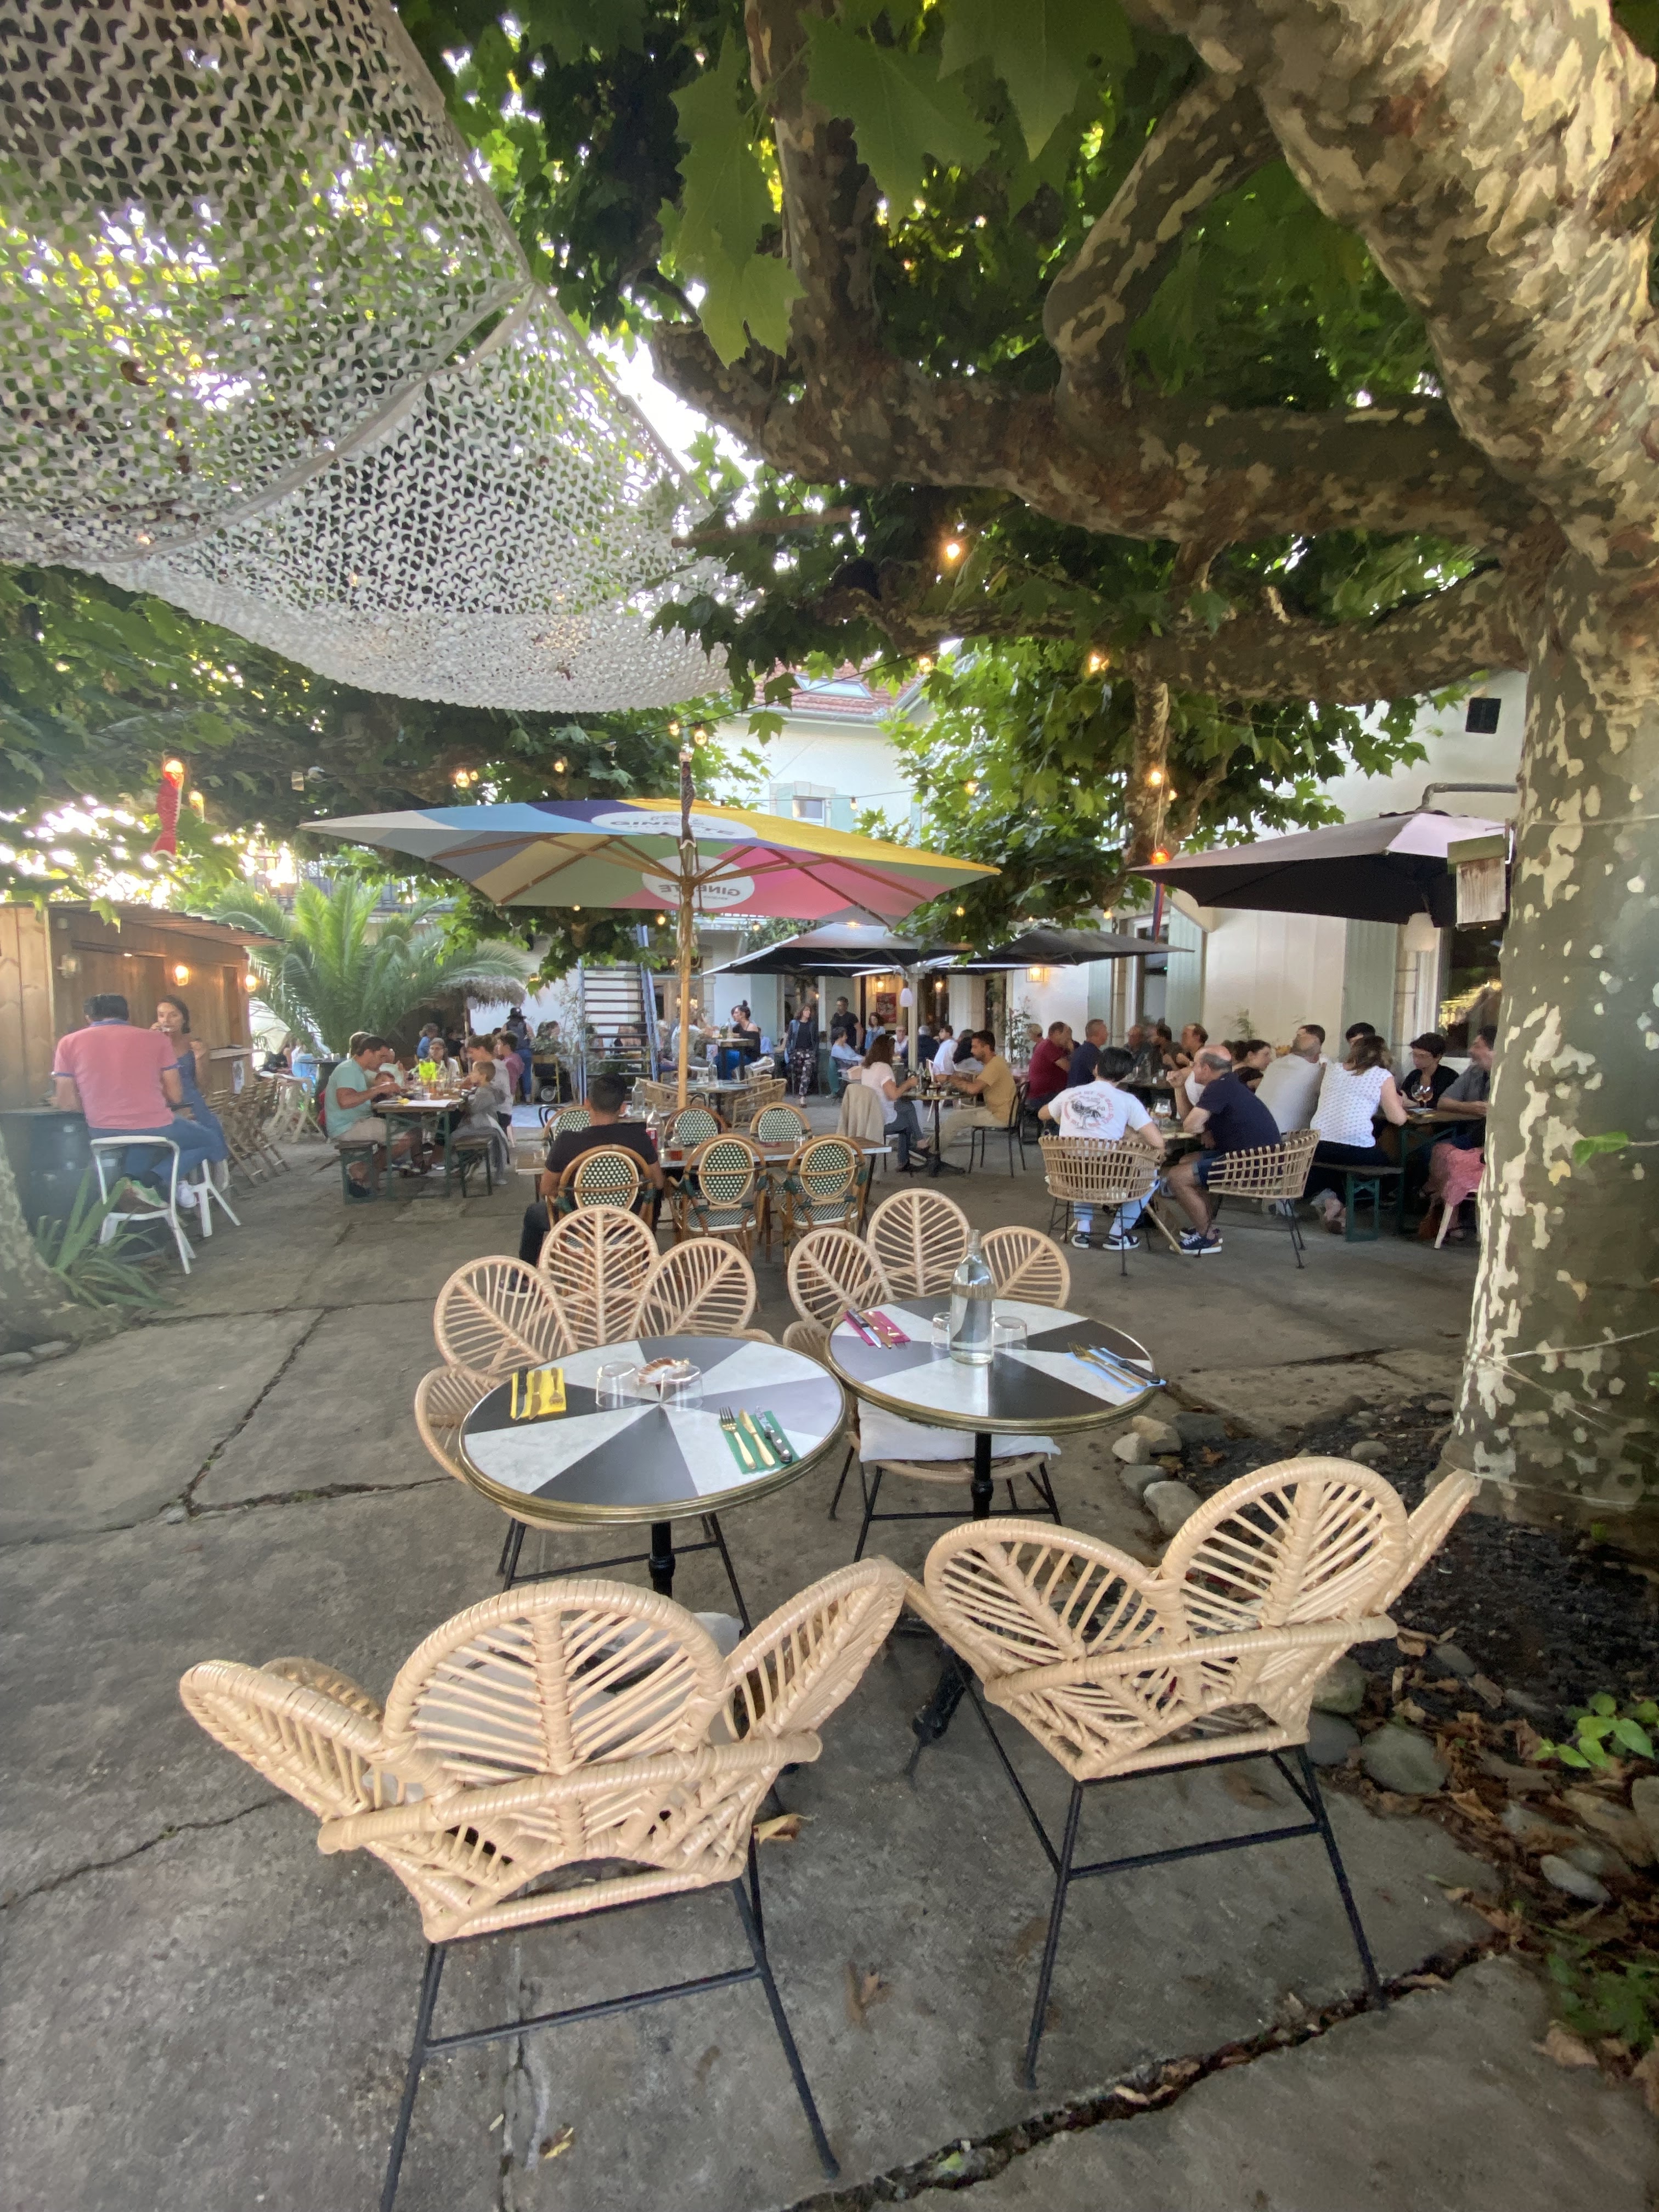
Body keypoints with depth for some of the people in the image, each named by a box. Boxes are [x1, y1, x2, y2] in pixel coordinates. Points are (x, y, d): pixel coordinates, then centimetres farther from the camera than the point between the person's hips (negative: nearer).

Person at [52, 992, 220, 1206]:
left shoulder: (69, 1043, 3)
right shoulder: (156, 1039, -1)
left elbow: (66, 1104, 1)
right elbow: (175, 1097, 0)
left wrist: (100, 1106, 21)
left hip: (103, 1134, 4)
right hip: (154, 1128, -4)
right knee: (210, 1140, 22)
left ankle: (132, 1177, 10)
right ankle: (150, 1181, -1)